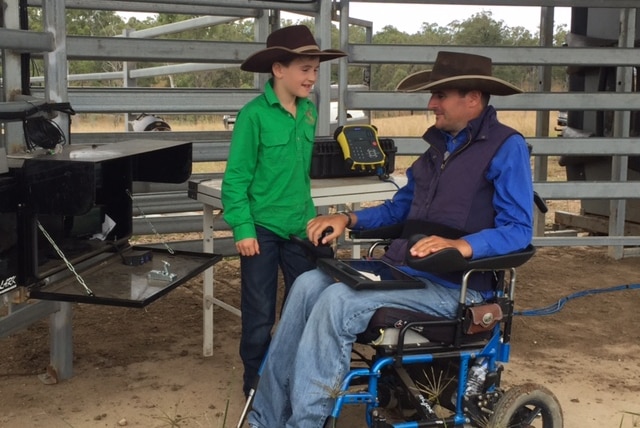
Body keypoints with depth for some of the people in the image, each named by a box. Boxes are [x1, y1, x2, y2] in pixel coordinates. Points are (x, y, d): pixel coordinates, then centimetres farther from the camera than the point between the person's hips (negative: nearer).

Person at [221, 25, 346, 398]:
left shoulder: (309, 111, 4)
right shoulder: (254, 114, -14)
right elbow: (236, 177, -12)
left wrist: (311, 216, 15)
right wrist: (242, 228, -17)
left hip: (299, 227, 5)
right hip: (262, 227, -5)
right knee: (260, 312, 7)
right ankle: (256, 382, 24)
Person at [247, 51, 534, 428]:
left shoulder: (507, 147, -8)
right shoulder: (441, 143, 17)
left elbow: (519, 230, -16)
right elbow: (400, 208, 24)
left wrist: (459, 247, -32)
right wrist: (348, 219, 7)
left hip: (454, 286, -8)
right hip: (402, 268, 8)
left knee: (337, 301, -26)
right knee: (309, 285, -11)